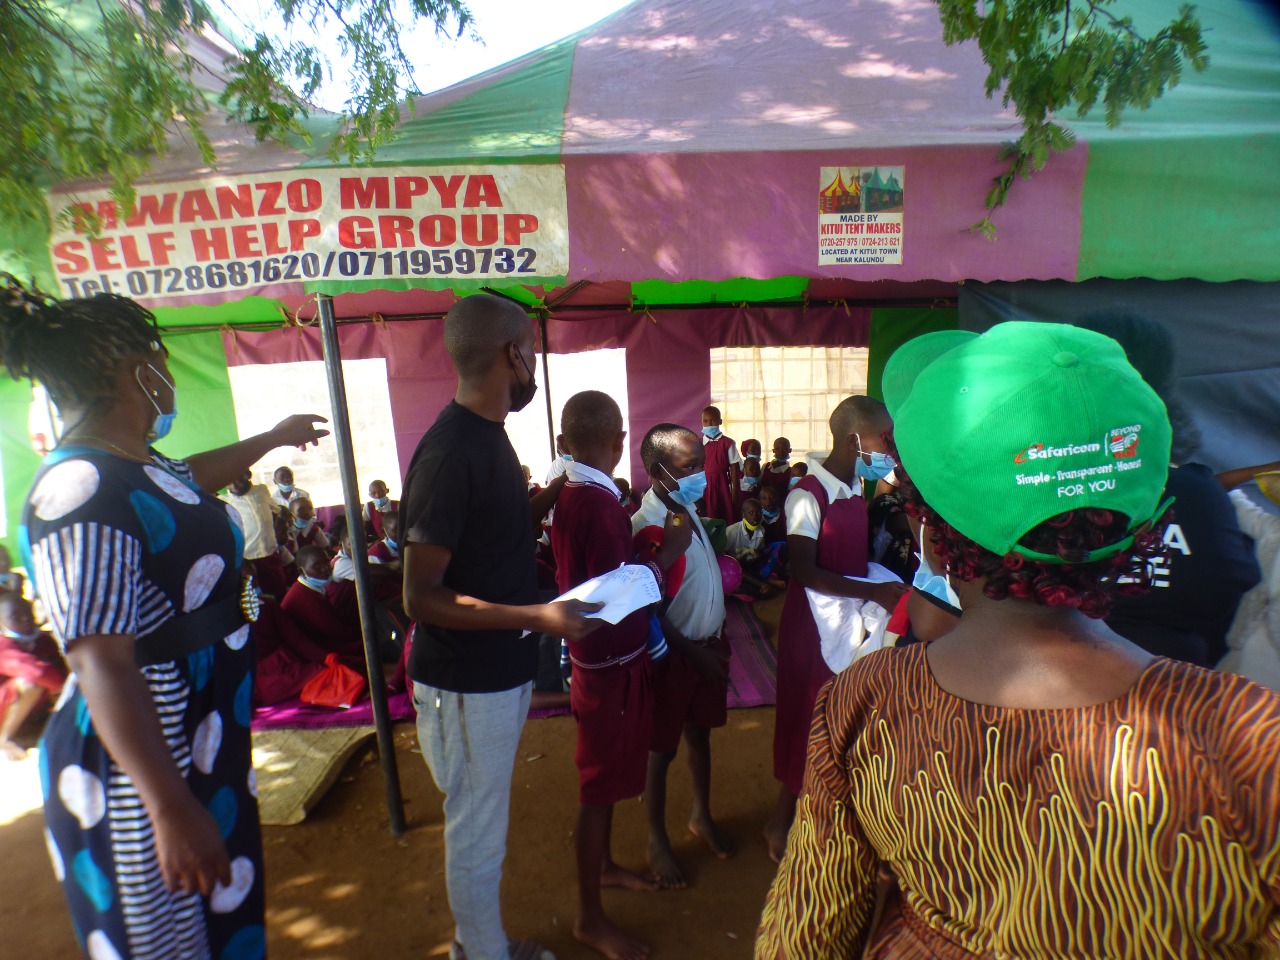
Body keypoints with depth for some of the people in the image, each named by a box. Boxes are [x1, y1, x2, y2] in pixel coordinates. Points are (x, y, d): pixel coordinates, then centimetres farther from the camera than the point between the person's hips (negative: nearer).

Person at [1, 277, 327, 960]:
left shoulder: (138, 465, 4)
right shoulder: (84, 491, -25)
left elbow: (193, 476, 29)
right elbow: (102, 663, -30)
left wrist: (274, 438, 42)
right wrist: (173, 810, -30)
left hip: (202, 744, 9)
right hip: (142, 769, -9)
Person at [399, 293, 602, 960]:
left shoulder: (485, 434, 4)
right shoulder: (449, 452, -25)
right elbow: (421, 596, -24)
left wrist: (549, 495, 8)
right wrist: (537, 617, -29)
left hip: (499, 669, 9)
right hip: (468, 684, -9)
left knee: (479, 825, 26)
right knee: (477, 835, 13)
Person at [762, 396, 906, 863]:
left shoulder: (857, 488, 5)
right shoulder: (808, 496, -20)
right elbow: (804, 572, -24)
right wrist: (873, 591, -28)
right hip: (813, 624, -7)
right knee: (809, 720, 6)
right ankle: (781, 823, 27)